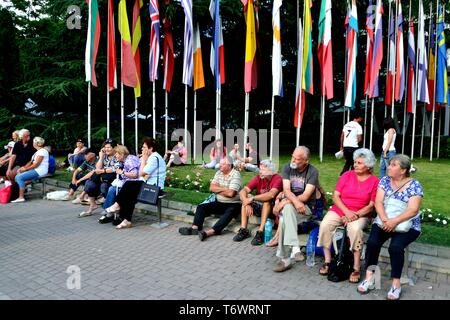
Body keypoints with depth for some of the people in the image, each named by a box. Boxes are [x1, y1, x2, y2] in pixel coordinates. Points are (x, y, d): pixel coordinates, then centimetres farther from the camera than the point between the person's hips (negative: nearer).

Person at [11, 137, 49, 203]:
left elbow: (36, 164, -18)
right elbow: (31, 162, 18)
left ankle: (21, 197, -21)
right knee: (17, 176, 3)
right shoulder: (38, 151, 21)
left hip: (39, 171, -10)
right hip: (36, 170, 10)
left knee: (20, 177, -20)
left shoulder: (42, 151, -12)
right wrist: (23, 167, 3)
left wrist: (25, 169, -10)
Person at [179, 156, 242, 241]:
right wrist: (224, 189, -11)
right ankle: (195, 228, -22)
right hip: (219, 203, 7)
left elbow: (230, 193, -22)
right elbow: (212, 188, 2)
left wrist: (218, 189, -6)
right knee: (201, 207, -7)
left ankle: (208, 233, -48)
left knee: (228, 213, -37)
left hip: (233, 204, -7)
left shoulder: (236, 175, -12)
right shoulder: (219, 173, 9)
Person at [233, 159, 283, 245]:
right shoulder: (258, 178, -5)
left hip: (271, 208, -5)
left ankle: (261, 232, -33)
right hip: (259, 206, 5)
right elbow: (243, 191, -14)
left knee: (267, 200, -32)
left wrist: (252, 198, -34)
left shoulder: (277, 179, -18)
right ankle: (244, 230, -19)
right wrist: (247, 204, -31)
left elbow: (271, 195, -36)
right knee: (246, 197, -16)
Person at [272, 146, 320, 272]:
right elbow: (286, 190, -8)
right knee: (287, 209, -33)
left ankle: (284, 259, -27)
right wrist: (296, 202, -28)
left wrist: (284, 202, -20)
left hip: (306, 207, -4)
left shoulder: (312, 172, -8)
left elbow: (305, 197, -16)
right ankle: (294, 248, -30)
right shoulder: (287, 168, 3)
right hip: (288, 203, 4)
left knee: (284, 217, -32)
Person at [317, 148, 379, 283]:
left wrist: (356, 215, -17)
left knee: (355, 229, -34)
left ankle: (356, 268, -21)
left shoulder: (375, 181, -2)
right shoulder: (347, 175, 3)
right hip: (339, 210, 2)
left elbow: (372, 205, -4)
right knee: (325, 225, -25)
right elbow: (335, 196, -1)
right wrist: (347, 211, -15)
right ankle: (327, 261, -12)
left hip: (360, 214, -2)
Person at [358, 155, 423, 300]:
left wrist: (395, 221, -28)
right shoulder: (384, 181, 5)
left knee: (395, 247, -30)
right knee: (372, 242, -24)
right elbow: (378, 202, -4)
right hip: (384, 222, 3)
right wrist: (385, 220, -22)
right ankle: (369, 278, -12)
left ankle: (396, 284, -13)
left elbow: (413, 210, -15)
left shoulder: (414, 185, -5)